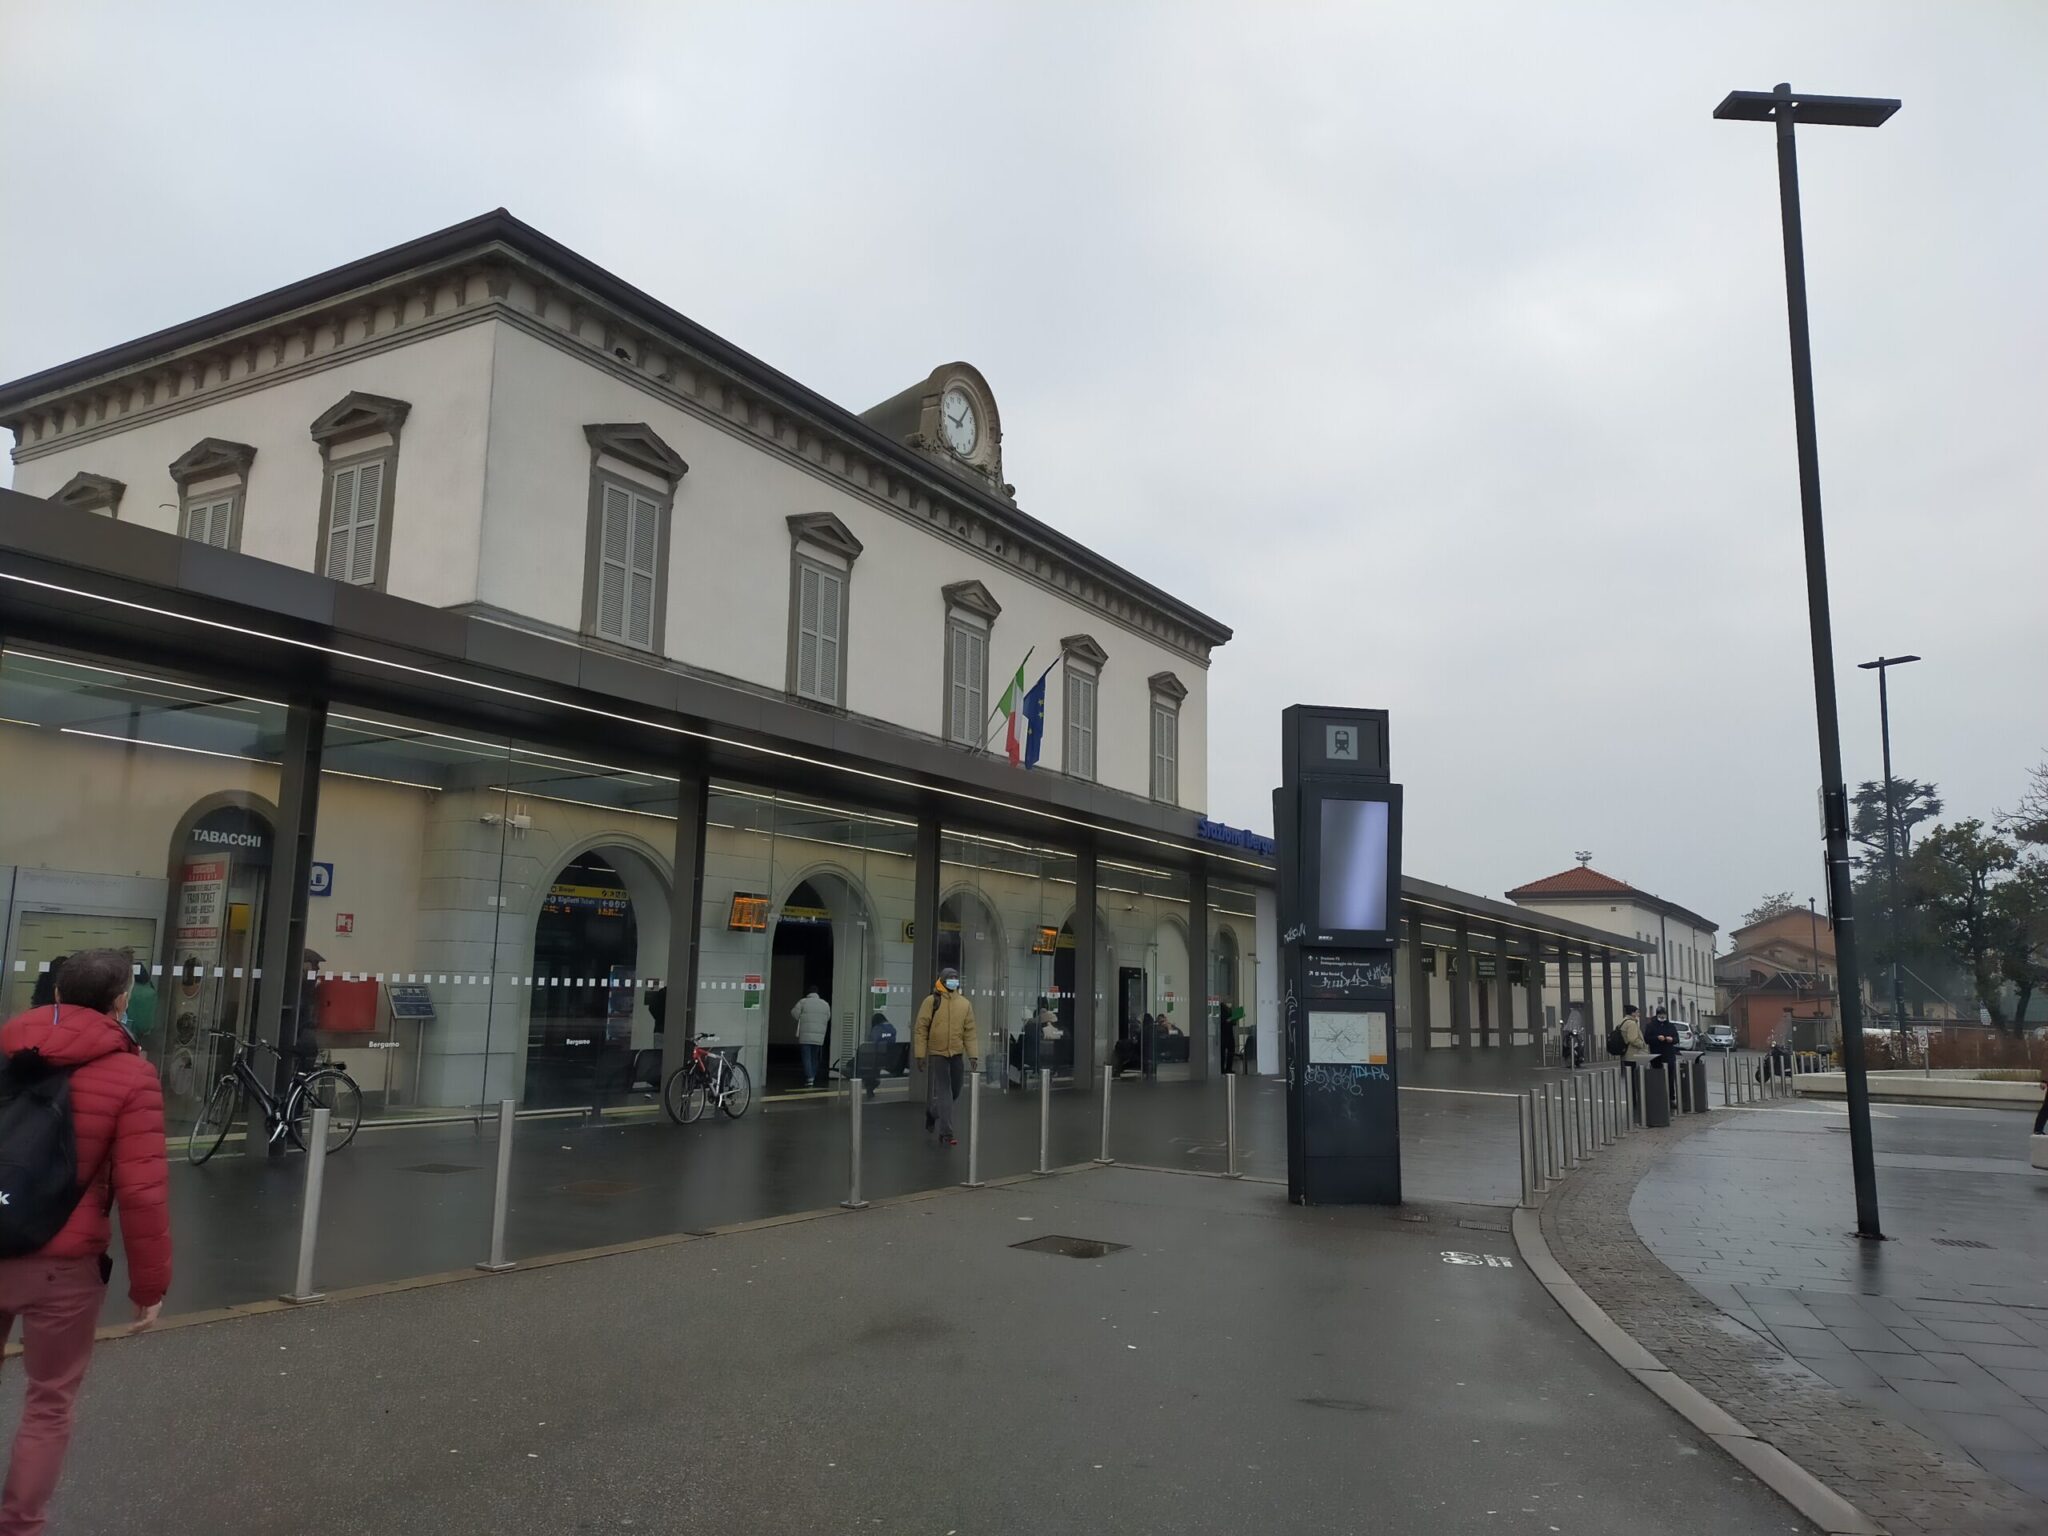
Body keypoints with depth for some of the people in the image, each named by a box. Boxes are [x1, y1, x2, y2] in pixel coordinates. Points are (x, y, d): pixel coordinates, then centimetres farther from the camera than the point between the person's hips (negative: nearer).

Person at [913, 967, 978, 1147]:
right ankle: (946, 1134, -3)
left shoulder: (965, 1004, 4)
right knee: (943, 1093, -6)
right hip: (937, 1054, -4)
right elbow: (921, 1029, -5)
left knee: (954, 1091, 15)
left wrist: (973, 1055, 0)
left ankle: (933, 1113, 42)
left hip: (957, 1055, 5)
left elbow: (969, 1031, 5)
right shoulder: (931, 1001, -6)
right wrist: (920, 1054, -9)